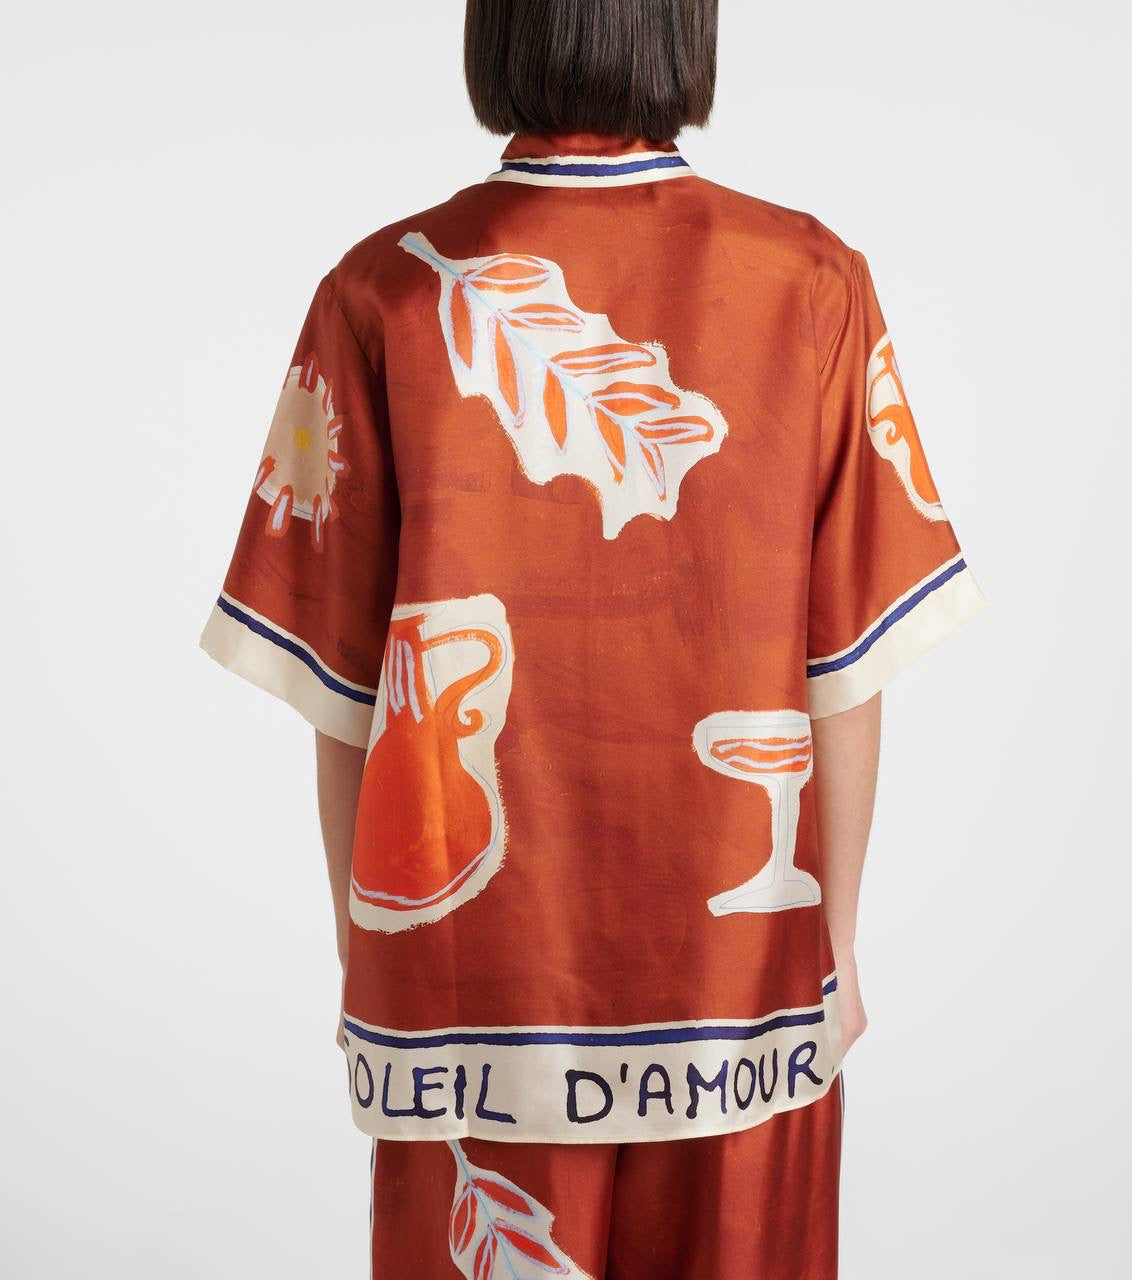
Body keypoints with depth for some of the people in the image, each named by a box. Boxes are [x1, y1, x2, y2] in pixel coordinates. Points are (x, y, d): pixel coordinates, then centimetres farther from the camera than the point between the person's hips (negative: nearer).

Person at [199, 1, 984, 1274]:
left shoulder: (383, 294, -10)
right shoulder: (814, 283, -9)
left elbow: (344, 692, -6)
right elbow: (849, 670, -6)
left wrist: (358, 957, 7)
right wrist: (839, 938, 7)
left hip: (470, 973, 0)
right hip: (741, 962, 1)